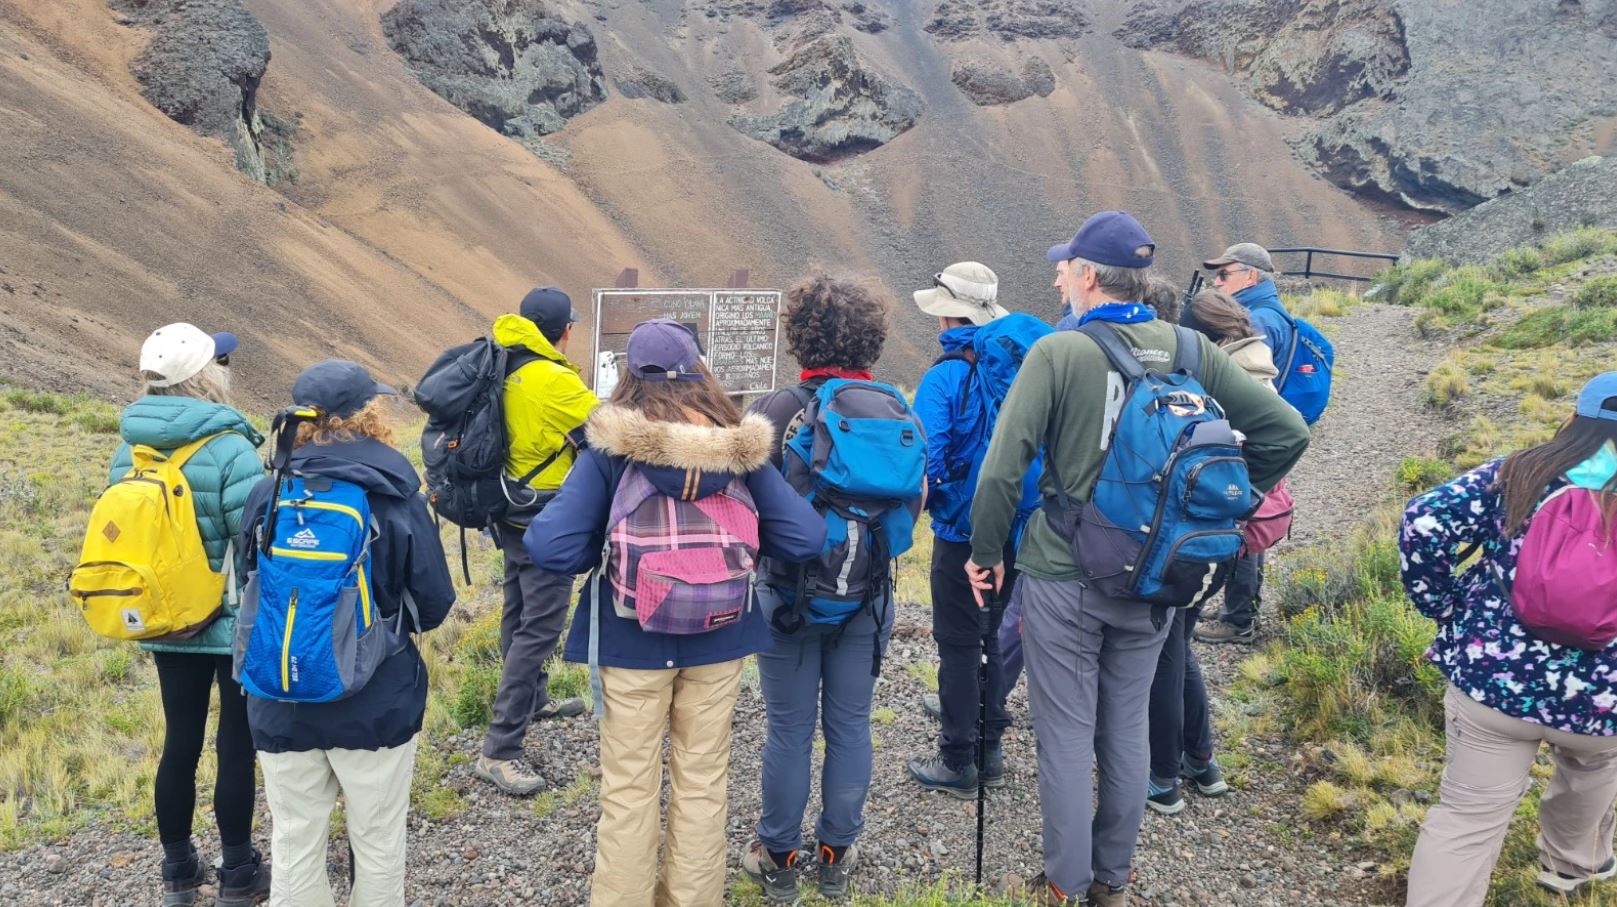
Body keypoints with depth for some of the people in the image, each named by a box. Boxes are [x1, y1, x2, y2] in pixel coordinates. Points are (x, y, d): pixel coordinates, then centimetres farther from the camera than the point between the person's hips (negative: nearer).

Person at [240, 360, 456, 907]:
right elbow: (434, 605, -8)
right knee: (378, 843, 14)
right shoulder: (396, 495, -12)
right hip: (376, 703, -2)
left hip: (282, 704, 3)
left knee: (295, 845, 15)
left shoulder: (267, 494, -5)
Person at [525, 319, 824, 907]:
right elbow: (806, 538, -12)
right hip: (717, 639, 2)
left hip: (633, 641, -1)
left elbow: (550, 549, -22)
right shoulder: (738, 447, -10)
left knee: (629, 789, 13)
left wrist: (610, 551, -2)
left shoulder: (610, 451, -15)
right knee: (703, 783, 17)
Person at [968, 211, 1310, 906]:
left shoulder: (1058, 352, -15)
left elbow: (1002, 467, -20)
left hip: (1063, 576, -4)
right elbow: (1286, 431, 0)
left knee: (1066, 738, 8)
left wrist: (986, 552, -6)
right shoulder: (1190, 350, -2)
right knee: (1127, 731, 18)